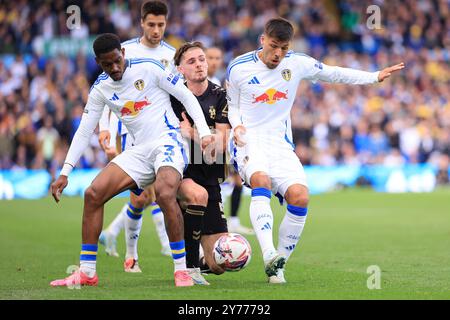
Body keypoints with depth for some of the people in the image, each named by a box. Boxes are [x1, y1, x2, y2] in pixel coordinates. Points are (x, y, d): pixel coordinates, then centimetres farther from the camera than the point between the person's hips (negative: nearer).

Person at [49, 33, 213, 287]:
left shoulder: (149, 68, -7)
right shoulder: (101, 88, 7)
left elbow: (187, 97, -2)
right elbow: (84, 131, 11)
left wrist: (204, 132, -12)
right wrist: (65, 173, 5)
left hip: (168, 141, -6)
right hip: (139, 150, 6)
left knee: (165, 194, -34)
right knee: (93, 194, -8)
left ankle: (182, 269, -20)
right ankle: (87, 273, -1)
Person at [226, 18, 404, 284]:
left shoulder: (297, 63, 3)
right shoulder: (238, 68, -2)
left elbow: (334, 74, 16)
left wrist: (376, 77, 13)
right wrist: (237, 126, -9)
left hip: (281, 144, 3)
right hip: (248, 141, -3)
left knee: (300, 197, -19)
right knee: (261, 179, -35)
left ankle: (278, 264, -2)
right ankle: (269, 255, -46)